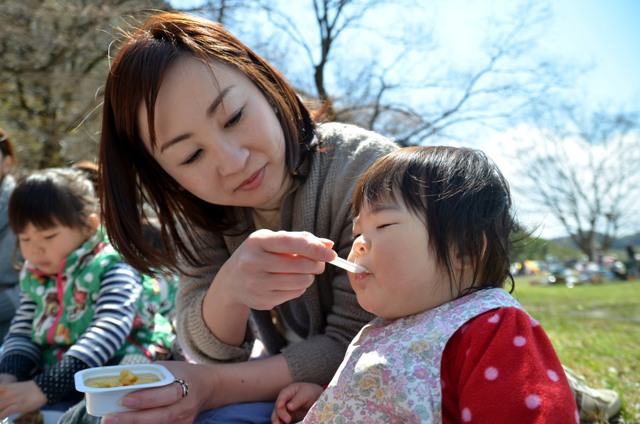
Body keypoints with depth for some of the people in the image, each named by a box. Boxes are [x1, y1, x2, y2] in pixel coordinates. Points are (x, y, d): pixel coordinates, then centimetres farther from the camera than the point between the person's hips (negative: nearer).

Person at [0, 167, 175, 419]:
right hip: (55, 374, 6)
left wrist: (43, 388, -31)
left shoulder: (112, 269, -13)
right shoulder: (34, 278, 10)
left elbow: (106, 333, -24)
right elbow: (21, 332, 10)